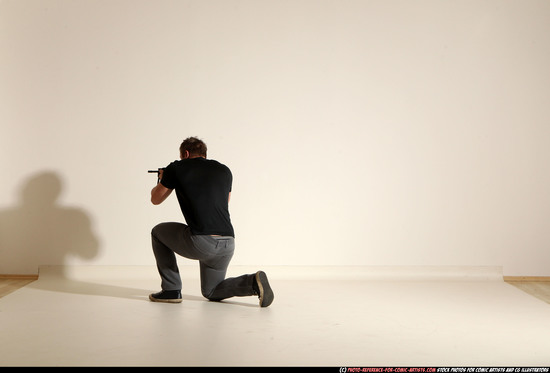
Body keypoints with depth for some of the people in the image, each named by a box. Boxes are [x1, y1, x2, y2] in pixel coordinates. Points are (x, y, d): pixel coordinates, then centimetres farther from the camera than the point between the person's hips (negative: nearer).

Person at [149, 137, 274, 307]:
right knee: (211, 292, 27)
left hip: (200, 243, -5)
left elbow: (156, 199, 22)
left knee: (158, 232, 26)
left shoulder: (176, 168, 8)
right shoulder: (224, 170, 19)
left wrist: (162, 180, 44)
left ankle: (171, 290, 21)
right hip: (228, 244, 5)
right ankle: (253, 282, -1)